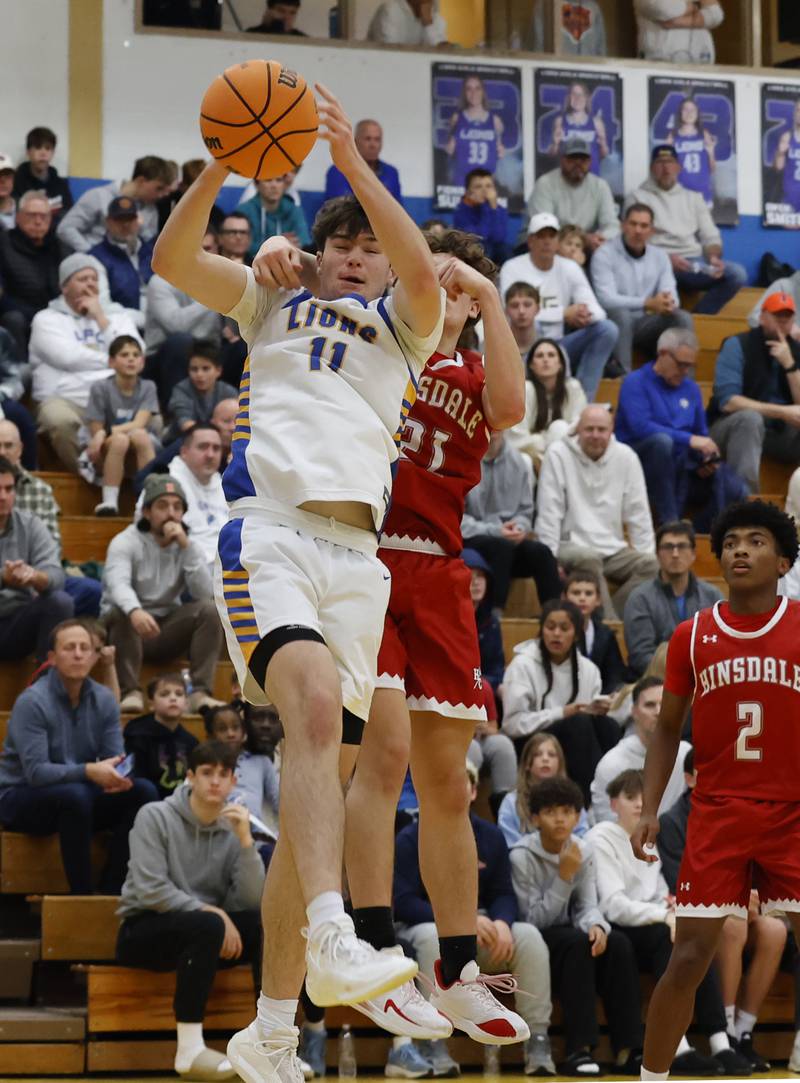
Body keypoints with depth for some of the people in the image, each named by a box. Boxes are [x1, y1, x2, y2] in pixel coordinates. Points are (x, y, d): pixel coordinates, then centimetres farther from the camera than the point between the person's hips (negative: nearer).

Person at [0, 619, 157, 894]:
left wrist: (117, 776, -27)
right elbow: (36, 771, -26)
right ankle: (82, 896, -28)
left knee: (143, 792, -16)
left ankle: (110, 892, -16)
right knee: (75, 794, -37)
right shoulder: (32, 702, -18)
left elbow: (112, 761, -1)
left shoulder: (104, 700, 0)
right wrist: (88, 771, -38)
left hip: (76, 796, 6)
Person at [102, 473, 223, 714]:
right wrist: (135, 611, -52)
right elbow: (117, 584, -30)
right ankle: (131, 693, -36)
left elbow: (204, 592, -14)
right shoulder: (125, 542, -9)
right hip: (129, 623, -3)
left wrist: (186, 547, -20)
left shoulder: (189, 546, 3)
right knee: (122, 612, -35)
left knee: (209, 609, -21)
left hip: (168, 630, 3)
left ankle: (200, 693, -26)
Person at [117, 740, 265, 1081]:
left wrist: (245, 841, -18)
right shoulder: (155, 817, -8)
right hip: (144, 931, -5)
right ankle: (190, 1050, -36)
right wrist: (210, 912, -22)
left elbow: (250, 901, -9)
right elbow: (151, 890, -18)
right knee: (206, 926, -36)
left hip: (201, 936, 5)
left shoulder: (233, 829, 4)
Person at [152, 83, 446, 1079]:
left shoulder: (401, 324, 22)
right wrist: (221, 169, -9)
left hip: (356, 553, 3)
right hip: (269, 527, -3)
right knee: (316, 709, -30)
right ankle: (332, 942, -47)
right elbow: (172, 260, 6)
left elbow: (423, 272, -2)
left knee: (318, 778, 0)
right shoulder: (274, 299, 22)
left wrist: (352, 161, -7)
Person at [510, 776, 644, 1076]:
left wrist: (596, 926, -28)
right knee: (577, 941, -34)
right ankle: (578, 1050, -36)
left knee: (617, 943, -23)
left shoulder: (583, 852, 2)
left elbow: (587, 906, -4)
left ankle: (627, 1050, -24)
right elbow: (535, 920, -17)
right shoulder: (522, 857, -15)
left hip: (569, 937, 5)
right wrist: (565, 876, -26)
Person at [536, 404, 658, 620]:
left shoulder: (626, 457, 5)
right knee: (588, 558, -36)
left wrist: (647, 554, -1)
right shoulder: (558, 454, -4)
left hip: (614, 550, 4)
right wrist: (549, 560, -12)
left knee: (650, 564, -23)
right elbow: (549, 513, -5)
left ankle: (608, 617, -25)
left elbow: (638, 513, 8)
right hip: (572, 547, -4)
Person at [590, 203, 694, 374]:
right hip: (616, 325, -4)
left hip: (644, 326, 4)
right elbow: (606, 299, -20)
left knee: (683, 318, -19)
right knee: (621, 314, -36)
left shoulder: (660, 256, 8)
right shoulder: (605, 255, -9)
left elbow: (671, 296, 1)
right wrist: (648, 303, -31)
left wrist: (668, 303, -27)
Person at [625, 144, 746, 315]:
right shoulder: (638, 197, 12)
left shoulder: (694, 198, 24)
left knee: (737, 273, -23)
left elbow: (710, 236, 19)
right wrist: (666, 259, -16)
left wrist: (713, 257, -6)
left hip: (695, 263, 5)